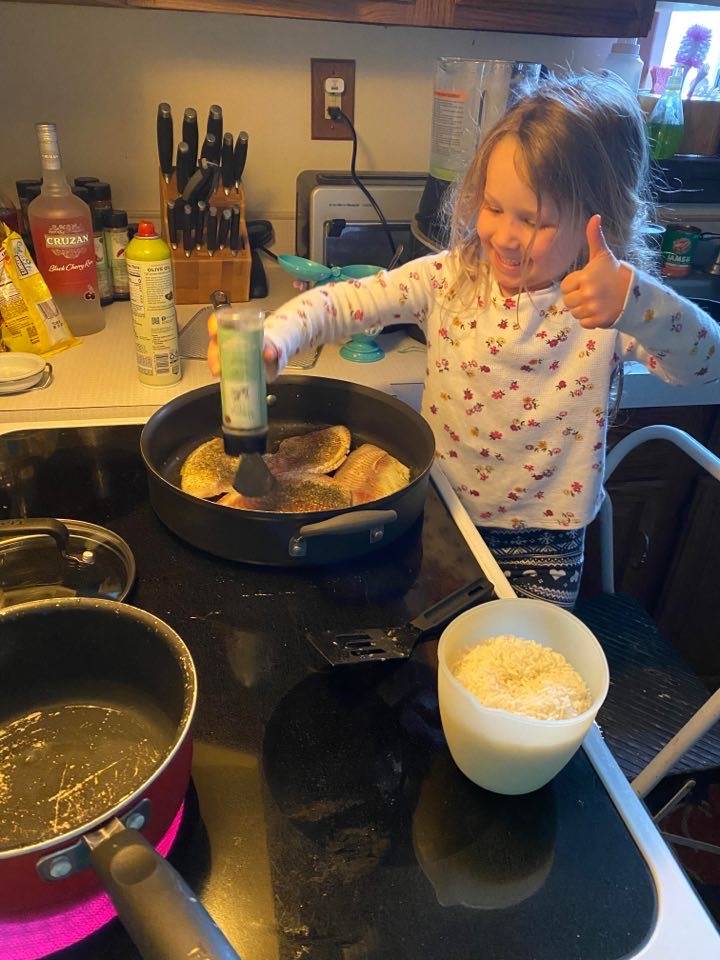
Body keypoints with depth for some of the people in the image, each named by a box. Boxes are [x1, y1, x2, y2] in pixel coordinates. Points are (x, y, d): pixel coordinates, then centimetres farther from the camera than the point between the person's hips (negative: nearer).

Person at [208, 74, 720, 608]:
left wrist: (633, 300, -45)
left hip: (542, 543, -1)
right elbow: (341, 302, -12)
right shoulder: (451, 279, -9)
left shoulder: (609, 307, -14)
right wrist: (271, 342, -31)